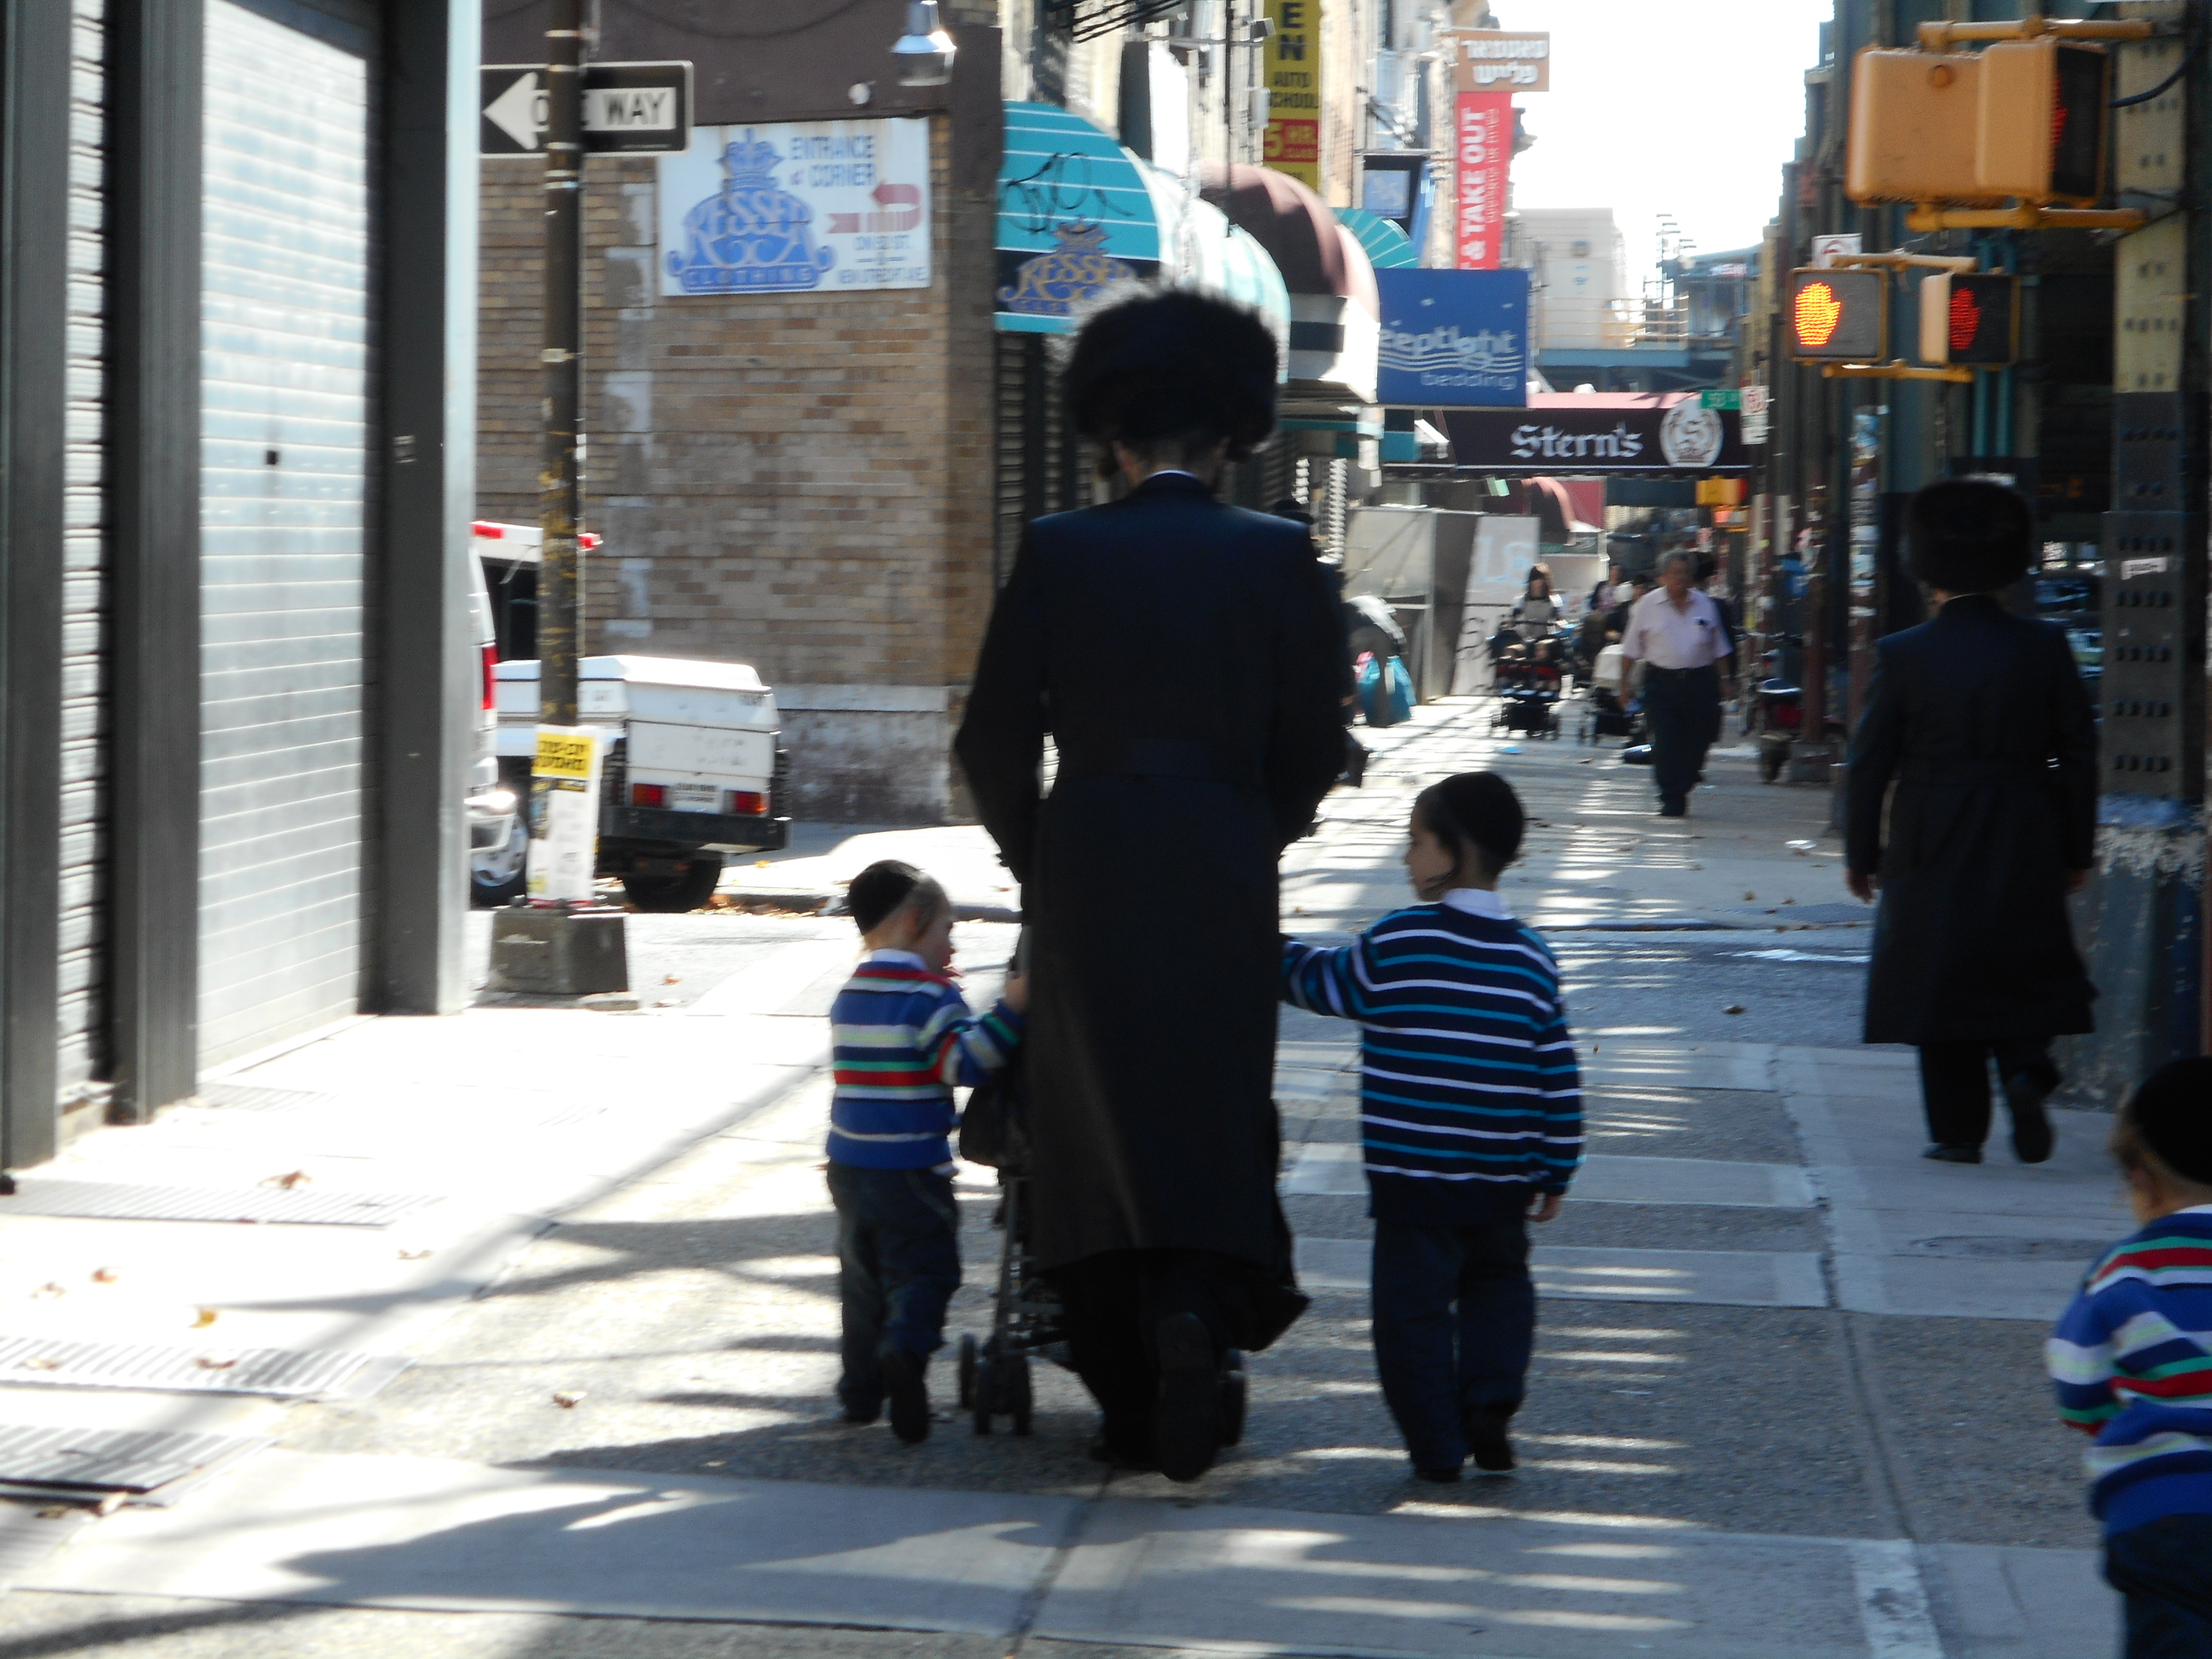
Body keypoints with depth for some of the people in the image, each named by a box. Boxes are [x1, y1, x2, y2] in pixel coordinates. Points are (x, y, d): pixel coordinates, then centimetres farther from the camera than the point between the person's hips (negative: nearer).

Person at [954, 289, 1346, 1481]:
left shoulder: (1059, 550, -2)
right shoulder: (1277, 555, -1)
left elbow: (993, 733, -1)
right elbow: (1315, 741, 2)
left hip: (1085, 869, 0)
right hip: (1224, 880, 0)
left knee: (1094, 1122, 7)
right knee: (1215, 1109, 8)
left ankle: (1132, 1404, 8)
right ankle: (1195, 1306, -19)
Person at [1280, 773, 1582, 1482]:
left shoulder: (1393, 945, -10)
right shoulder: (1531, 961, 0)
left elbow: (1324, 983, 7)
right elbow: (1558, 1078, 1)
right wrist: (1555, 1173, 10)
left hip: (1412, 1182, -3)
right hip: (1502, 1184, 3)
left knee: (1413, 1304, 4)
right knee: (1498, 1286, 22)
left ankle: (1437, 1445, 4)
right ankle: (1490, 1401, 5)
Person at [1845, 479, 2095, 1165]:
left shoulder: (1904, 655, -8)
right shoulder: (2044, 647, -3)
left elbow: (1869, 765, -4)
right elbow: (2078, 755, 1)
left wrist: (1862, 854, 6)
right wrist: (2077, 849, 10)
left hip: (1933, 851, -1)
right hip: (2028, 851, 2)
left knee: (1942, 983, 7)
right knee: (2024, 975, 14)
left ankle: (1958, 1130, 7)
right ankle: (2025, 1066, -12)